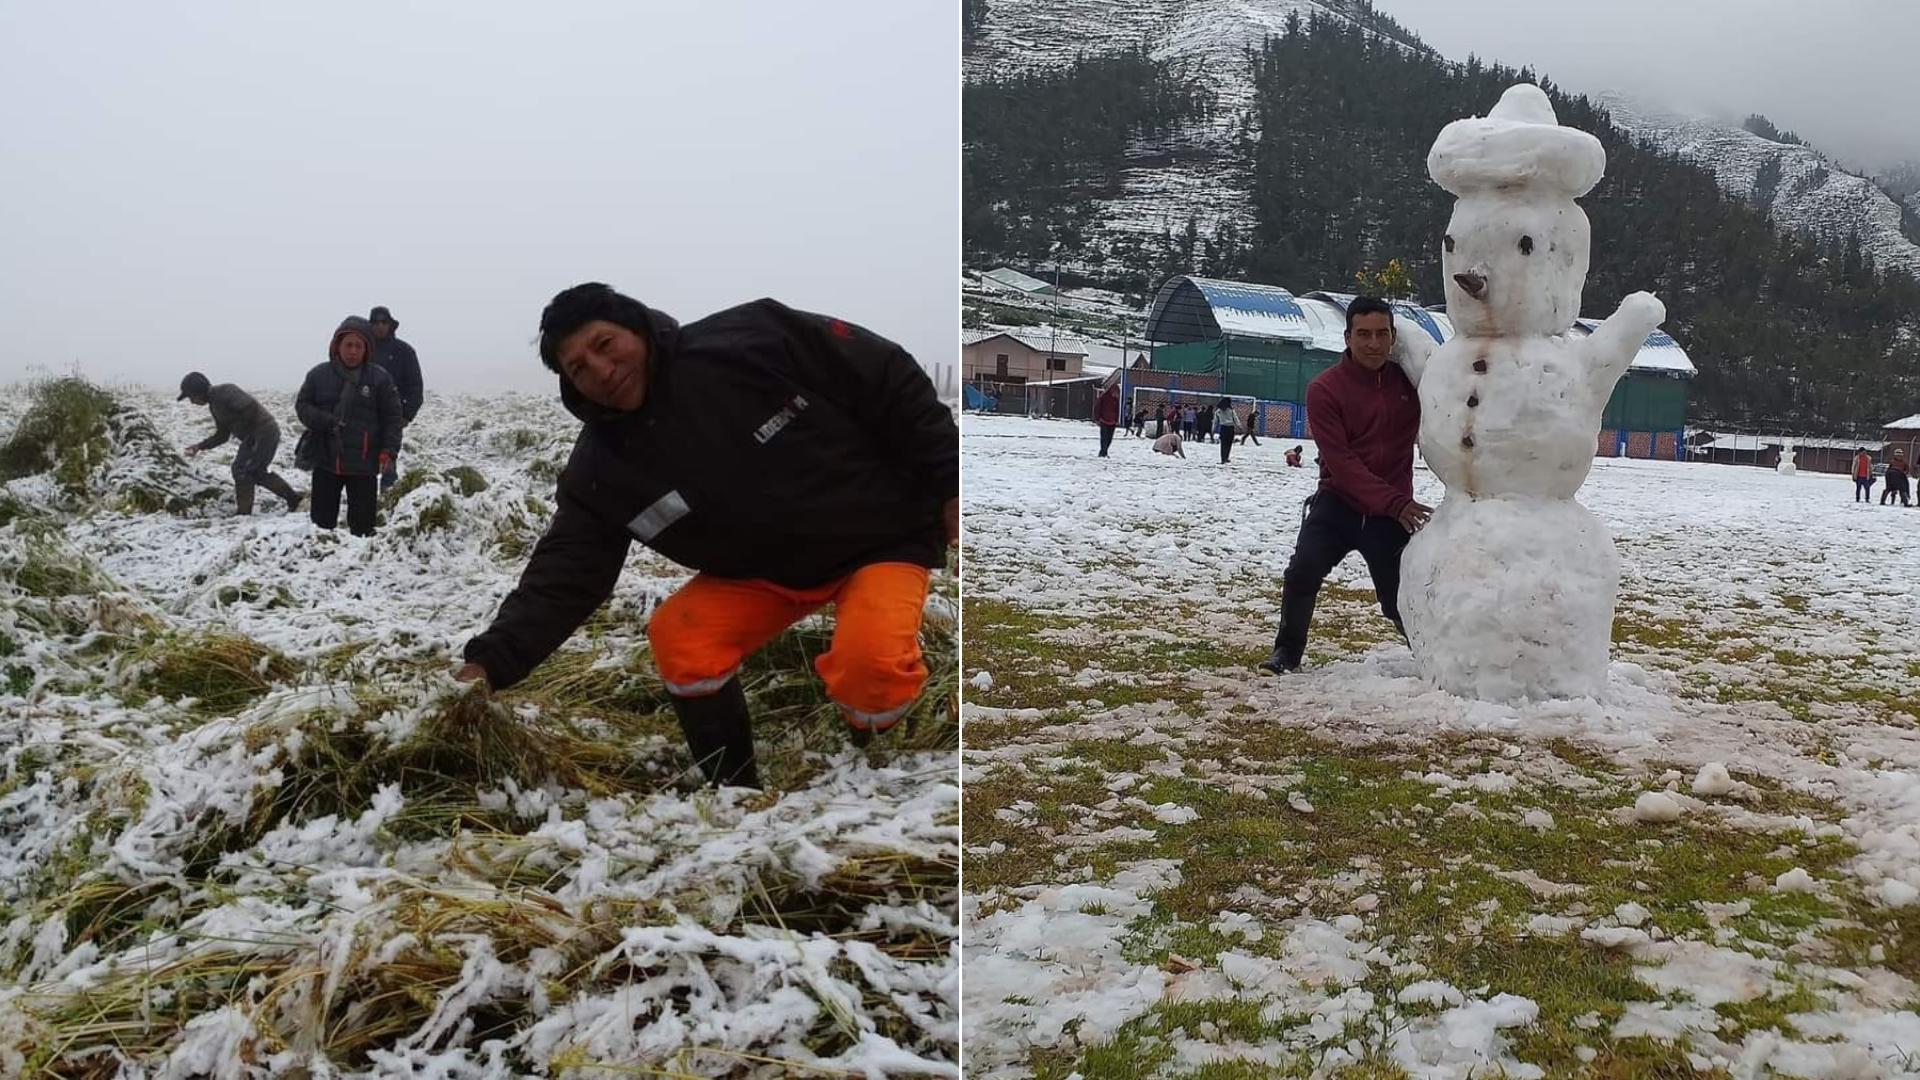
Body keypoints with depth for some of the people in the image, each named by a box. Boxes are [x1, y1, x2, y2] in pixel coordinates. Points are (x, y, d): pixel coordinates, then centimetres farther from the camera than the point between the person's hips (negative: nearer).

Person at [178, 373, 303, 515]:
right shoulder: (214, 404, 14)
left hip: (264, 433, -10)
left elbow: (251, 406, -30)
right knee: (257, 472, 20)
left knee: (242, 471, -5)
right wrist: (200, 446, 8)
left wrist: (240, 427, -16)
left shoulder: (224, 392, -17)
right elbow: (222, 435, 18)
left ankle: (243, 515, 3)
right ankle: (293, 498, 29)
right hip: (252, 436, 10)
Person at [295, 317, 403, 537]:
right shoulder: (319, 374, 1)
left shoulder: (380, 377, -2)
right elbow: (302, 405, 6)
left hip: (363, 463, -2)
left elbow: (392, 417, 0)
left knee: (362, 523, 2)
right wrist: (324, 421, -12)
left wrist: (389, 449, -11)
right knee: (321, 519, 9)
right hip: (325, 460, 2)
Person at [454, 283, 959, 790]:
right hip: (766, 566, 5)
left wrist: (950, 480, -15)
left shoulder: (751, 336, -21)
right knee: (678, 637, -16)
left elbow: (889, 379, -15)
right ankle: (732, 782, 5)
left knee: (869, 662, -30)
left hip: (882, 535, -4)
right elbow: (563, 574, -12)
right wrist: (493, 659, -26)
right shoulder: (601, 470, -8)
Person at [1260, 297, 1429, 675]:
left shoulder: (1411, 380, -1)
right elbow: (1341, 462, -16)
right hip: (1338, 503, -1)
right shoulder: (1325, 388, -10)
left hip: (1392, 514, 1)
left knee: (1400, 601, 3)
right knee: (1303, 571, -21)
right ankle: (1288, 650, 1)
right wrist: (1395, 502, -24)